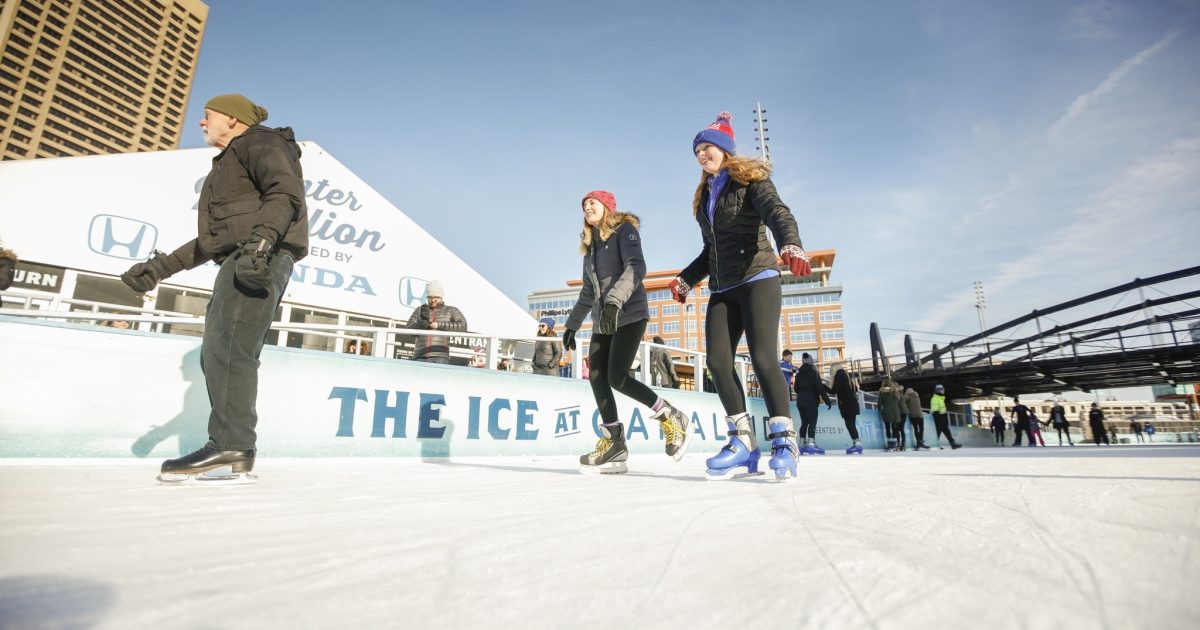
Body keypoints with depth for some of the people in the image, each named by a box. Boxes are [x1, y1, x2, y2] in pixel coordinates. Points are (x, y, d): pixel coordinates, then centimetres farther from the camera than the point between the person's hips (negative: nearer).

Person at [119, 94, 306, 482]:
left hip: (263, 257, -10)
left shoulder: (259, 141, 8)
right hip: (243, 259, 10)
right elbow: (213, 240, 33)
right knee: (220, 353, 3)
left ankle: (231, 444, -20)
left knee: (226, 346, -19)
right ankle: (236, 454, 1)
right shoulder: (228, 164, 37)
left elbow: (286, 191, -14)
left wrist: (261, 239, -29)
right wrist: (162, 267, 25)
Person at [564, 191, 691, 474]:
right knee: (596, 378, -5)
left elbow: (636, 267, -17)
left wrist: (615, 301, -31)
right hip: (603, 321, 8)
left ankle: (672, 419, 0)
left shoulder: (624, 229, 0)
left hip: (629, 314, -7)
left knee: (617, 378, -18)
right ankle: (613, 445, 1)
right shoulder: (590, 245, 22)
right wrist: (572, 324, 22)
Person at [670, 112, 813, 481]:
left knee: (762, 357, -17)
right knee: (718, 360, -9)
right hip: (722, 289, 6)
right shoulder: (705, 196, 23)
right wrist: (686, 280, 19)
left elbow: (777, 213, -15)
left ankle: (784, 441, -7)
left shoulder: (750, 180, 4)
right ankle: (743, 442, -3)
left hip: (758, 279, -6)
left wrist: (791, 245, -35)